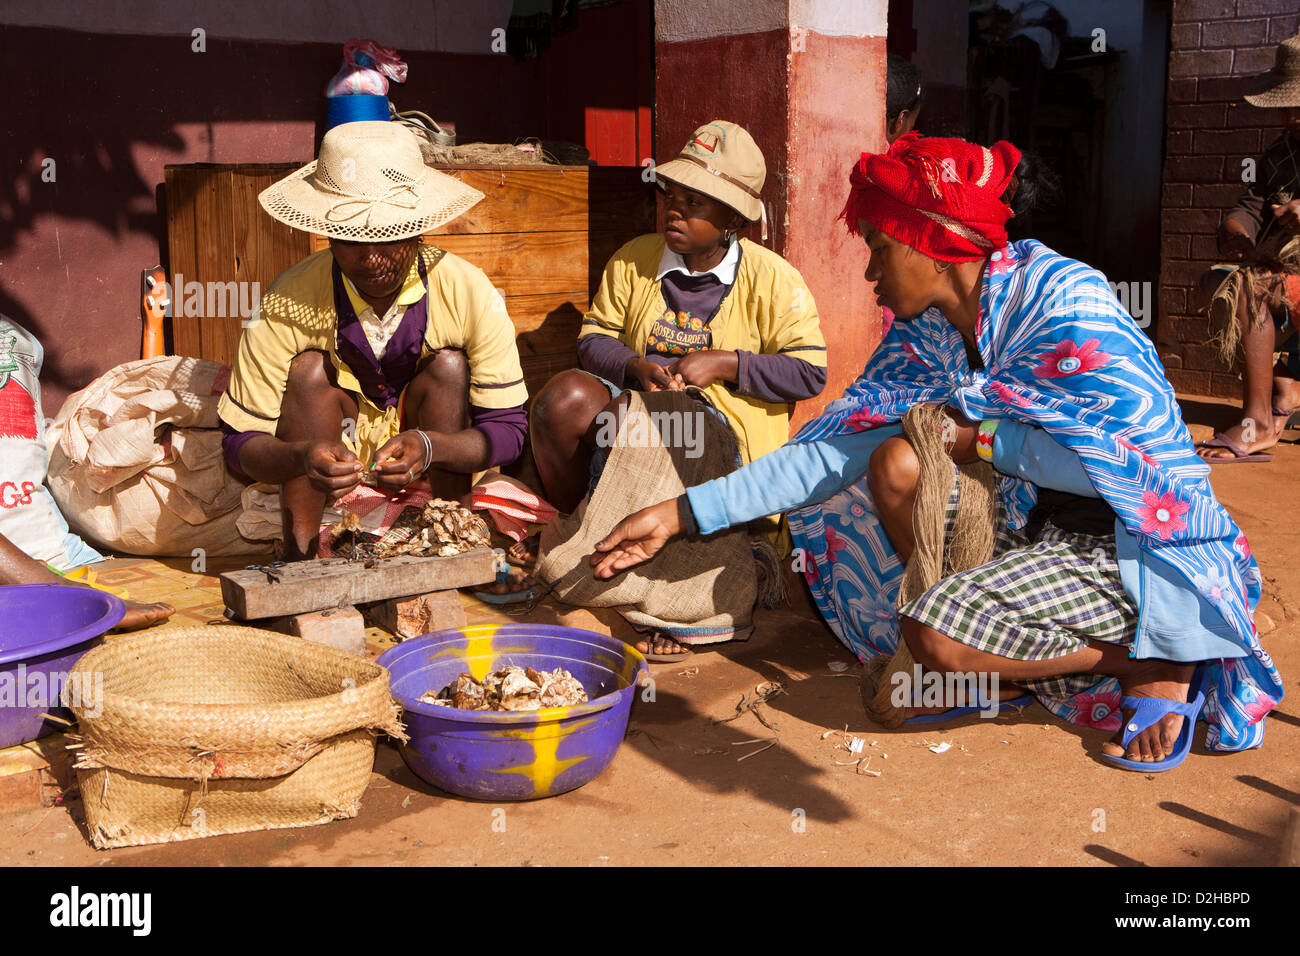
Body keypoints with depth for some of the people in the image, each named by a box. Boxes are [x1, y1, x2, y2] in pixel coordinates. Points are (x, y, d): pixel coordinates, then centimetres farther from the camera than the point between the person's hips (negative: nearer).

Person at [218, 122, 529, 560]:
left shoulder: (469, 292, -22)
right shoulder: (286, 305, -22)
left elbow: (508, 428, -20)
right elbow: (241, 443, -18)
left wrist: (427, 447, -41)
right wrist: (300, 457, -42)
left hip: (440, 475, 0)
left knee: (449, 365, -25)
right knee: (310, 369, -26)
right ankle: (298, 562, -23)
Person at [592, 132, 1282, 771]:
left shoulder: (1059, 298, -20)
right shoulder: (927, 331, 1)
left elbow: (1126, 460, -27)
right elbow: (838, 449, 0)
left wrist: (980, 439, -16)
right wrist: (683, 514, -3)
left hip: (1142, 545, -7)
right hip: (1034, 527, 8)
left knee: (935, 636, -24)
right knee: (894, 460, -9)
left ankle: (1157, 660, -4)